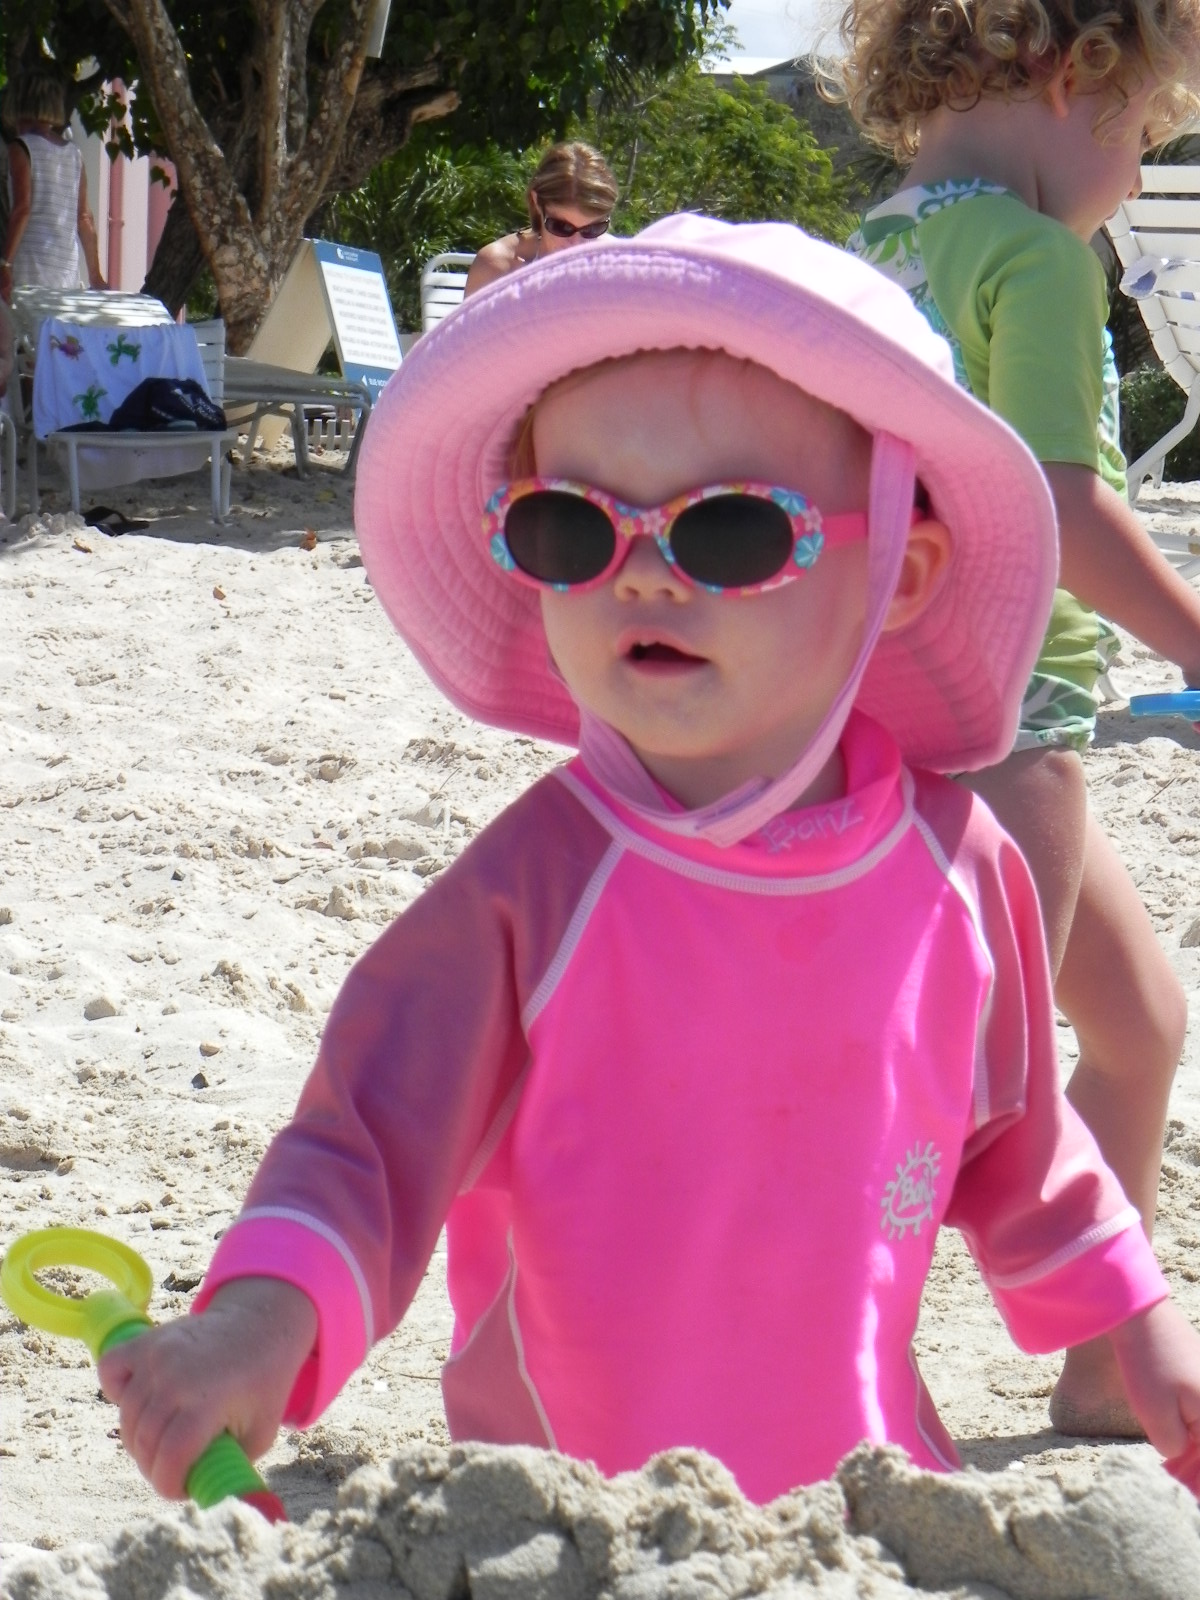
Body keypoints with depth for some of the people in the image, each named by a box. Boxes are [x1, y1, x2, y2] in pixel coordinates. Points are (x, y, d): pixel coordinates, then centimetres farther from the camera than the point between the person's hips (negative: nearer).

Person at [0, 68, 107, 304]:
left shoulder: (21, 147, -2)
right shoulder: (73, 152, 14)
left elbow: (22, 208, -13)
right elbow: (85, 218, 14)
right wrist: (95, 275, 19)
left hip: (30, 263, -6)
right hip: (68, 268, 6)